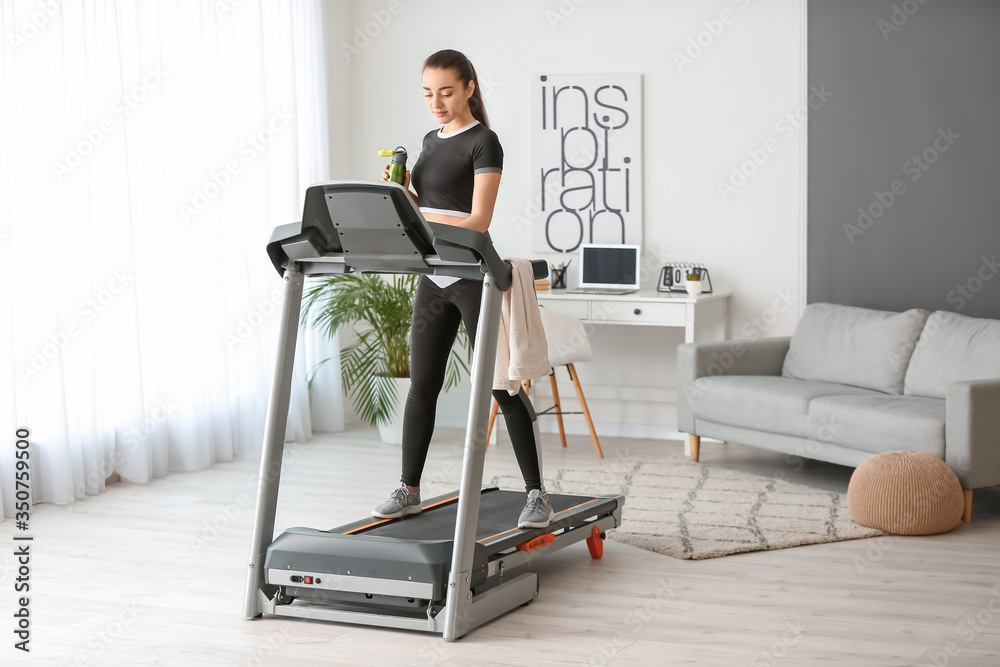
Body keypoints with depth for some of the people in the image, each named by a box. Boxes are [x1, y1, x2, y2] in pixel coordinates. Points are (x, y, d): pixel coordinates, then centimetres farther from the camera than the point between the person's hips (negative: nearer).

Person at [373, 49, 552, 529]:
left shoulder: (483, 142, -10)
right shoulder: (430, 142, 14)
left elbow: (478, 222, -18)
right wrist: (403, 191, 0)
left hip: (472, 276, -7)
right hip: (433, 277, 7)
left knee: (503, 387, -5)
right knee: (422, 384, 9)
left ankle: (537, 495, 0)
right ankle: (409, 490, 19)